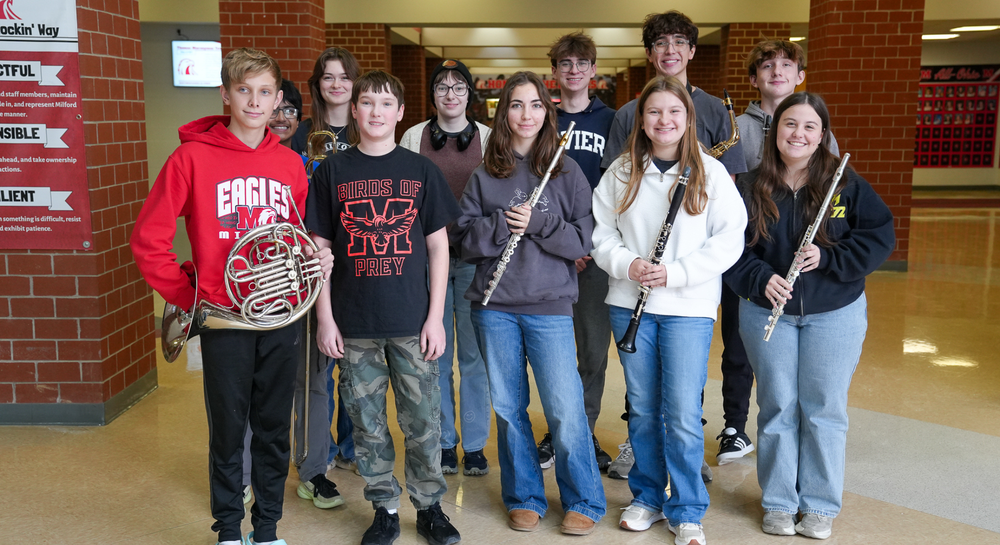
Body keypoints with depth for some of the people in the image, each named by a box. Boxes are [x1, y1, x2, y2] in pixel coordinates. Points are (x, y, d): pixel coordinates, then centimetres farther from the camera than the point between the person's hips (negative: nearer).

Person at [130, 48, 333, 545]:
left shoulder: (290, 164, 5)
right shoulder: (193, 156, -6)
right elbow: (147, 241, -4)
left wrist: (317, 258, -3)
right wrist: (189, 296, -4)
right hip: (224, 318, -3)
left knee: (274, 429, 12)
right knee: (228, 430, 9)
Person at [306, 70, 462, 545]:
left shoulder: (421, 170, 3)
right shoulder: (332, 172, 3)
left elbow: (438, 246, 4)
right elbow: (319, 249, 4)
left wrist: (436, 315, -2)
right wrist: (325, 318, -2)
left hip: (413, 321, 0)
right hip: (354, 324, 1)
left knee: (423, 419, 6)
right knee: (367, 422, 9)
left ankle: (429, 506, 25)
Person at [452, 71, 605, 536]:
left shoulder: (566, 171, 3)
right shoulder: (485, 175, 7)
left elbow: (584, 240, -2)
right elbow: (464, 238, 3)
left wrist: (538, 223, -14)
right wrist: (502, 225, -13)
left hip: (549, 307, -2)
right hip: (495, 308, 2)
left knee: (565, 409, -3)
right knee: (508, 408, 10)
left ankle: (583, 502, 17)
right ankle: (524, 498, 27)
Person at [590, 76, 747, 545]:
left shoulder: (710, 172, 0)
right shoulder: (621, 172, 7)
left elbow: (730, 238, -5)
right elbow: (600, 231, 8)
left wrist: (675, 272, -14)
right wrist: (626, 263, -12)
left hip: (688, 308, -2)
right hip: (630, 303, 3)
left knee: (683, 414, -2)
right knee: (642, 409, 12)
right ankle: (647, 497, 29)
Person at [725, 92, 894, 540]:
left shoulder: (846, 183, -4)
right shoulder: (752, 187, -3)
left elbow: (881, 235, -5)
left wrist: (829, 258, -17)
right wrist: (760, 279, -18)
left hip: (835, 315, 0)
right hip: (766, 313, 1)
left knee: (824, 409, 5)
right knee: (777, 407, 7)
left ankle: (820, 506, 20)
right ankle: (778, 502, 22)